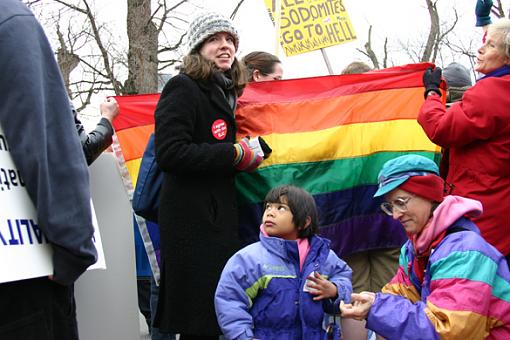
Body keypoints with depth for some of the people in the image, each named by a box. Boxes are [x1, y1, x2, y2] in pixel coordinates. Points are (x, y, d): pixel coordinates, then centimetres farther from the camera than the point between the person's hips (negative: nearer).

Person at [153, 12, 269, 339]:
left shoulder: (224, 94, 18)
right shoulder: (183, 88, -7)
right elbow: (170, 153, -19)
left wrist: (253, 150, 11)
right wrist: (236, 154, -13)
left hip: (221, 215, 8)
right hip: (191, 219, -8)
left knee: (217, 313, 8)